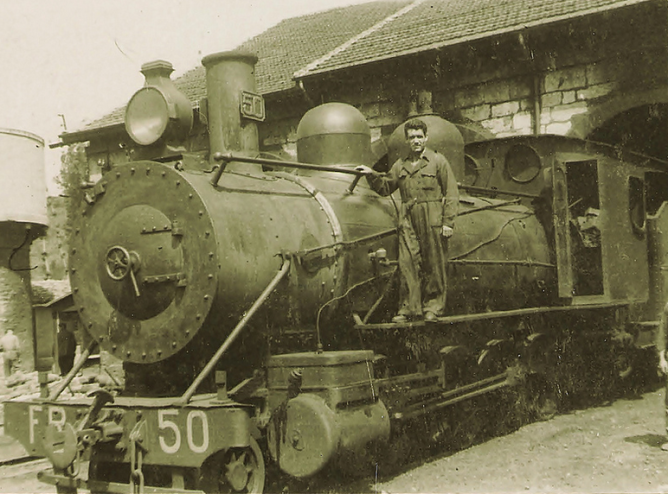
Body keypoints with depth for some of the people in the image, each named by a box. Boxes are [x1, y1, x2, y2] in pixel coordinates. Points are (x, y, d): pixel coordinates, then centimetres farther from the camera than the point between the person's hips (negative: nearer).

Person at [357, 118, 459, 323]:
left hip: (432, 222, -3)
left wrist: (448, 222, -7)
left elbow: (451, 194, 1)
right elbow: (386, 187, 24)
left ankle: (433, 307, 8)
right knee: (407, 264, -2)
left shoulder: (438, 161, 5)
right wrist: (372, 175, 6)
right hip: (408, 223, 3)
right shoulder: (400, 165, 17)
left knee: (433, 266, 1)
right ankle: (409, 308, 2)